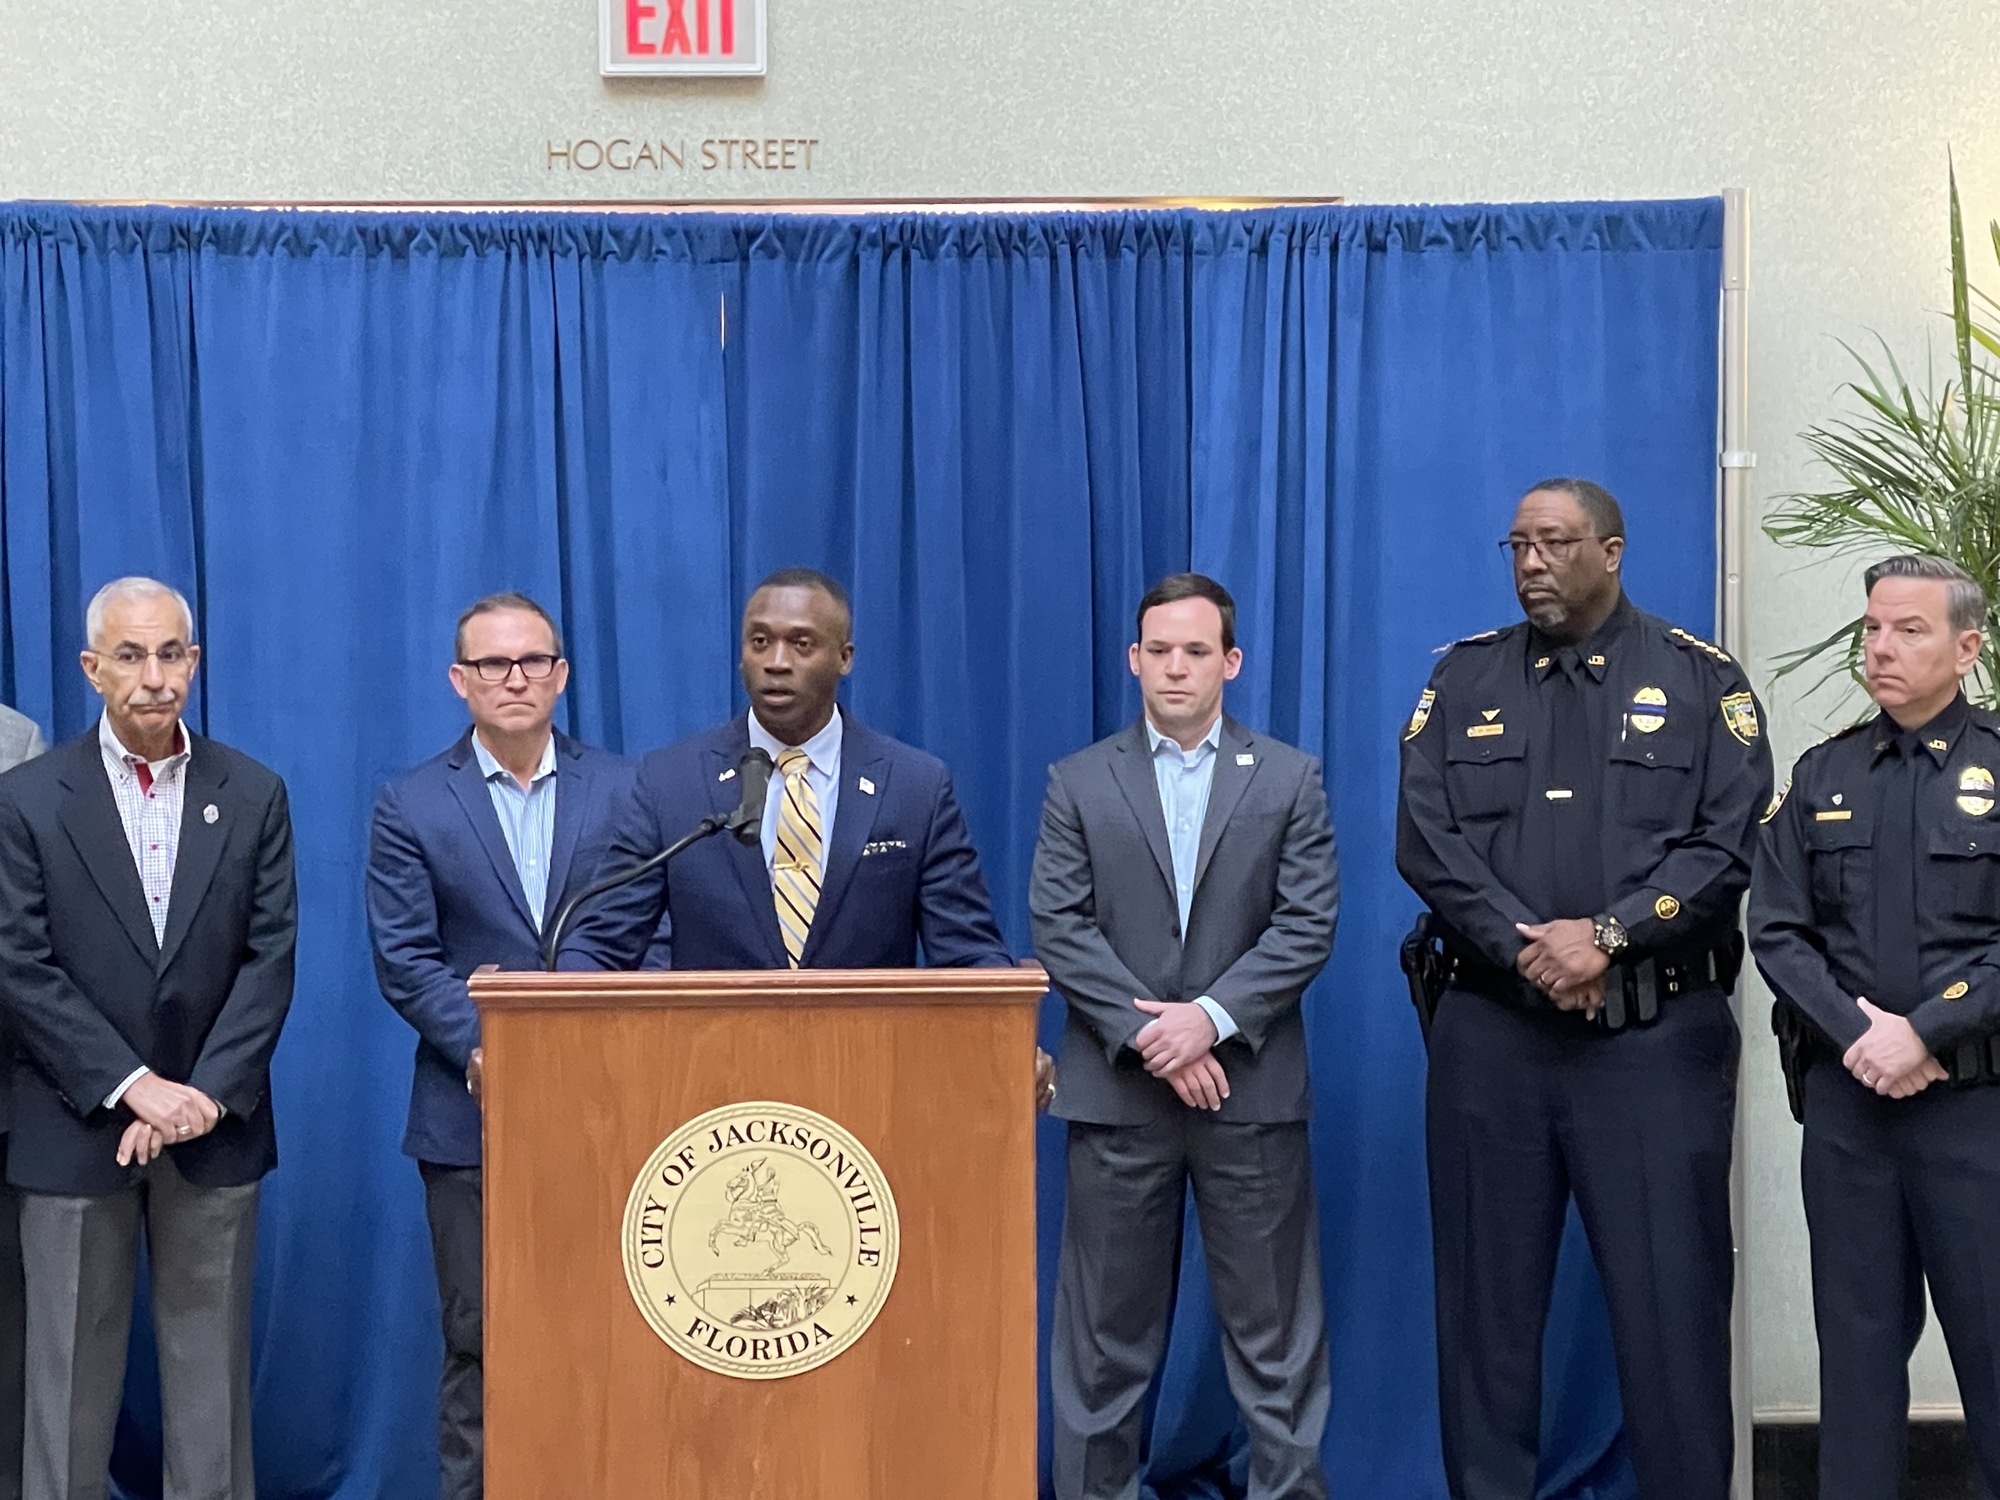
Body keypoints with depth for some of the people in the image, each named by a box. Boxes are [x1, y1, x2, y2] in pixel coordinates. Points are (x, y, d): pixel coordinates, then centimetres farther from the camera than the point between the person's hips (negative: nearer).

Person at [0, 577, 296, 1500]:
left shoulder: (254, 796, 3)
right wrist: (134, 1087, -14)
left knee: (211, 1363, 7)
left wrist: (206, 1094, -11)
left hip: (215, 1126, 2)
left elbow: (270, 958, 0)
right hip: (75, 1127, -1)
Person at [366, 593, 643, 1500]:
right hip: (474, 1115, -1)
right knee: (480, 1341, 4)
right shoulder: (411, 807, 4)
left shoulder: (625, 790, 6)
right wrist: (491, 1047, -16)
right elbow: (404, 960, -3)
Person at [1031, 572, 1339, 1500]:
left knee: (1273, 1323, 5)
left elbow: (1307, 925, -2)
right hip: (1117, 1089, 0)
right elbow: (1059, 930, -2)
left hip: (1251, 1085, 0)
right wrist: (1147, 1035, -12)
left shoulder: (1290, 779, 7)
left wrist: (1212, 1017, -14)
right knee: (1106, 1324, 6)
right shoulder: (1078, 783, 7)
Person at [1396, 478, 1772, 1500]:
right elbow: (1425, 840, -1)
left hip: (1657, 1031, -2)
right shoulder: (1463, 680, 10)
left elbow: (1725, 844, -5)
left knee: (1670, 1297, 0)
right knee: (1486, 1297, 7)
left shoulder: (1700, 680, 5)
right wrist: (1524, 948, -13)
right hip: (1491, 1032, 2)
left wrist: (1608, 935, -16)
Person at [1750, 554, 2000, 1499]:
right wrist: (1858, 1034, -10)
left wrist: (1924, 1032, -16)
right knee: (1858, 1337, 9)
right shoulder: (1822, 777, 9)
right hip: (1844, 1099, 3)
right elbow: (1778, 930, 3)